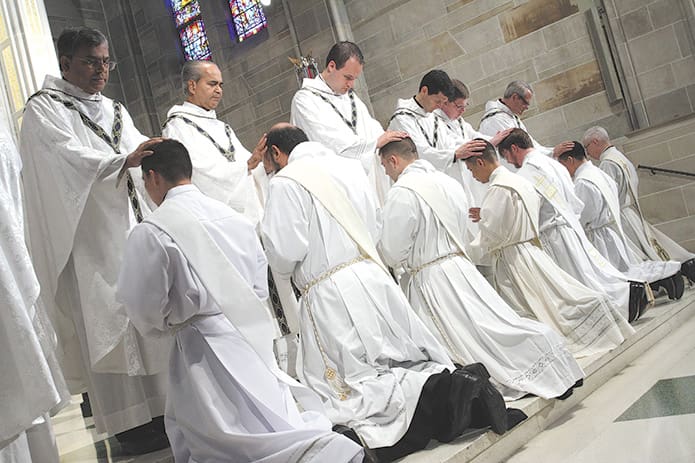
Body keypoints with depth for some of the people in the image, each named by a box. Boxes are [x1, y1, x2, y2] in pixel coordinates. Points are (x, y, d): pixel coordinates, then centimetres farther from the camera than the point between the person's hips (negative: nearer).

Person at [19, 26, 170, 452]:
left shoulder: (114, 110, 20)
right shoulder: (44, 109, 0)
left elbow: (139, 151, 6)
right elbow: (70, 157, -17)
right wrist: (124, 160, -29)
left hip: (133, 226, 7)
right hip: (92, 237, -6)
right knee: (109, 323, -3)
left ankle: (157, 406, 16)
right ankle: (129, 421, 4)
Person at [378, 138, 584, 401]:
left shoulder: (401, 193, -14)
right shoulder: (448, 182, 11)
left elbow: (393, 253, -14)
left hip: (430, 281, -8)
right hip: (462, 267, 8)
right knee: (500, 324, 10)